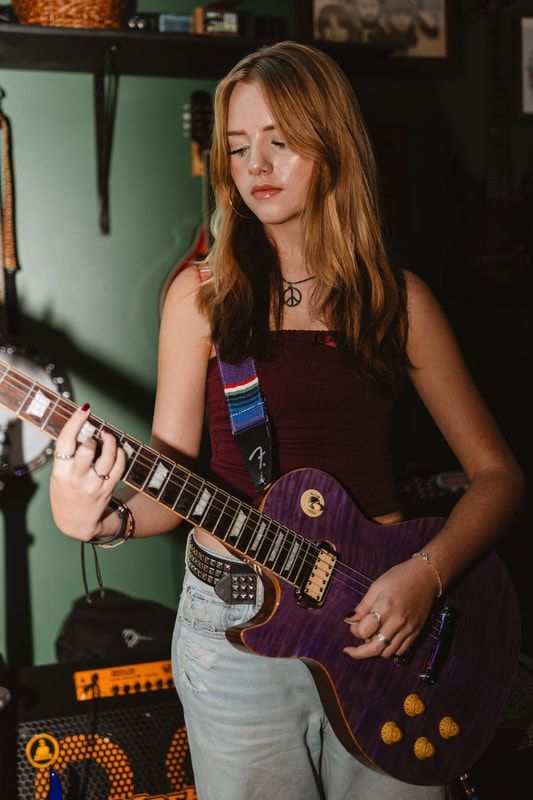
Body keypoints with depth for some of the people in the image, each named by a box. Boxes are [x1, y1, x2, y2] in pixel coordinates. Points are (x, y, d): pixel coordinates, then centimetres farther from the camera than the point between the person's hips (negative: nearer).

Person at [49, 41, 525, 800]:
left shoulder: (396, 298, 1)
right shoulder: (203, 295, -1)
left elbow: (496, 472, 3)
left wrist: (425, 575, -12)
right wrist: (93, 516, -22)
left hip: (383, 618, 1)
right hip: (235, 624, -1)